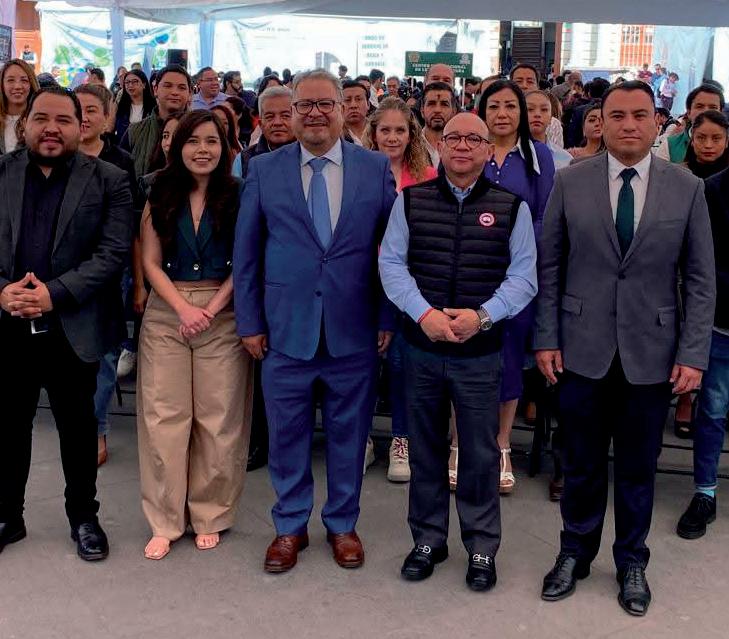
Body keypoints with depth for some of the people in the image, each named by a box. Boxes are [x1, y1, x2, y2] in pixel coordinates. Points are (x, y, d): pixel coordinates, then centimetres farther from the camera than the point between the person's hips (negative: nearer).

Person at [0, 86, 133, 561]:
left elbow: (113, 252, -10)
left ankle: (84, 517, 28)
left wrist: (55, 293, -18)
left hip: (73, 328, -2)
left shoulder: (109, 180, -2)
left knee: (78, 427, 11)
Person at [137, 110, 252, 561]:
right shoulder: (160, 196, 6)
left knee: (219, 417, 1)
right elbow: (151, 262, 3)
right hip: (166, 313, 2)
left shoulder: (237, 196, 1)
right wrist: (184, 308, -10)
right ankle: (165, 521, 12)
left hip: (223, 315, -1)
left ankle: (210, 515, 16)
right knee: (164, 415, 1)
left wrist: (211, 308, -13)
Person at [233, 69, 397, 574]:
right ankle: (290, 527, 29)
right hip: (285, 329, 0)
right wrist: (249, 322, 1)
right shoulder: (264, 170, 1)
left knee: (349, 434, 12)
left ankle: (342, 524, 31)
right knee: (287, 435, 11)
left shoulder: (377, 168, 1)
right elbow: (246, 253, 4)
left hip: (354, 331, 0)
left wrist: (388, 318, 0)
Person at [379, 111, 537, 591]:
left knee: (481, 454, 8)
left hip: (481, 351, -1)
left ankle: (482, 548, 24)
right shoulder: (411, 201, 4)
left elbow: (523, 277, -2)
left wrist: (482, 315, -17)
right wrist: (424, 313, -15)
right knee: (425, 449, 14)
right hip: (422, 348, 2)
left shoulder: (511, 207, 0)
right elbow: (392, 264, -1)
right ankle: (428, 539, 30)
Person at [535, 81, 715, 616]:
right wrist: (546, 338, -2)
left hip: (652, 354, 0)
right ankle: (576, 553, 33)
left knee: (638, 467, 13)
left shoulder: (687, 188, -1)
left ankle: (632, 562, 32)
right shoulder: (571, 181, -1)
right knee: (582, 464, 12)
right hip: (583, 350, 0)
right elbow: (549, 266, 2)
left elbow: (701, 279, 0)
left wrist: (694, 354, -6)